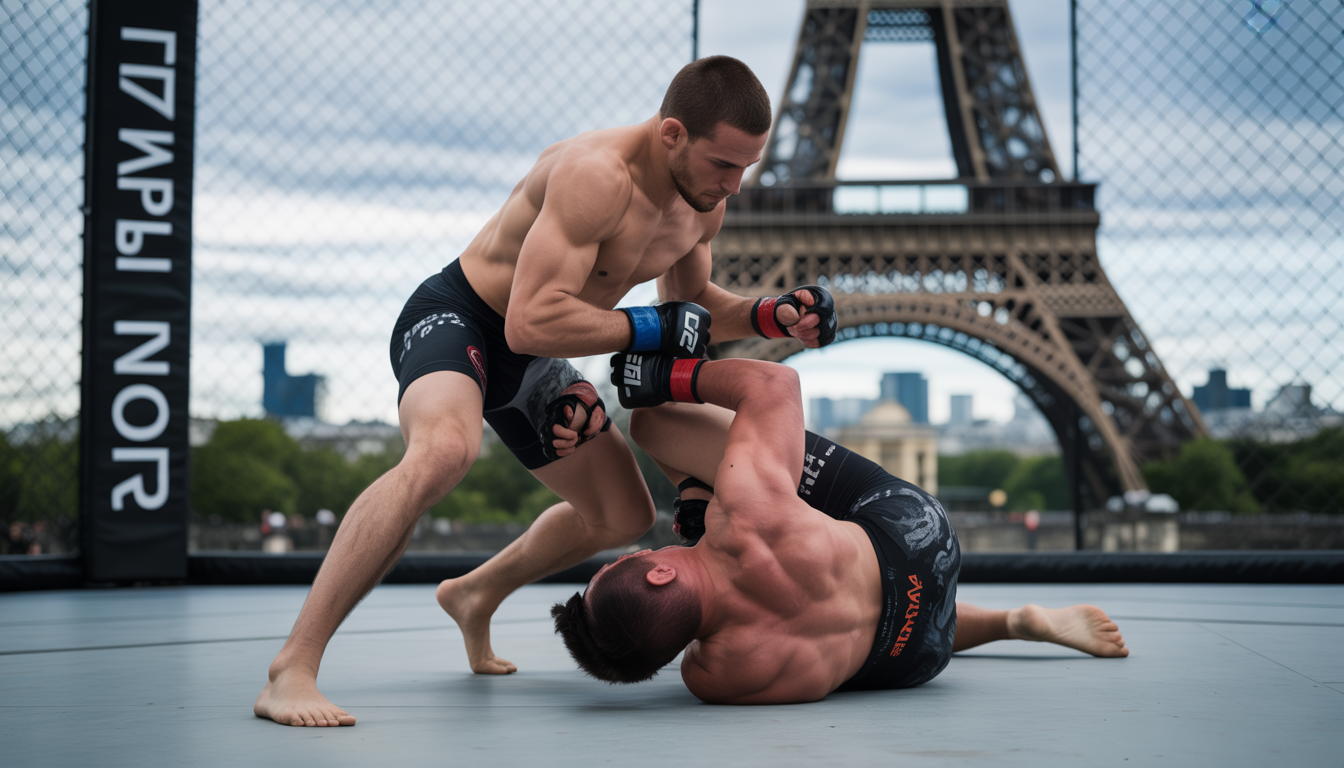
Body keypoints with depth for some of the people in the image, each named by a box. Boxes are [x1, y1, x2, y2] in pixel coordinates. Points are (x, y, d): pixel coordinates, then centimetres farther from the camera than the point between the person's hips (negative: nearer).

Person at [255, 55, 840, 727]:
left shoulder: (705, 201, -4)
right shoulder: (597, 174, -32)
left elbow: (692, 306, 14)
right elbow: (532, 322, -38)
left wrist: (768, 316, -4)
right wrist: (650, 330, -29)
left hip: (527, 365, 9)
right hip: (455, 319, -9)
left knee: (625, 515, 16)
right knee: (445, 449, -41)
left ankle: (475, 594, 42)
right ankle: (291, 671, -36)